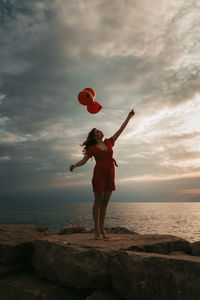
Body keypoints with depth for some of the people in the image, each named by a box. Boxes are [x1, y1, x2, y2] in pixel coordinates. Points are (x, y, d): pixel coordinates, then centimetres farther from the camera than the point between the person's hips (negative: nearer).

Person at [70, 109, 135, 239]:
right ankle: (97, 230, 1)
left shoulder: (109, 142, 15)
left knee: (105, 202, 5)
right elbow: (84, 160, -4)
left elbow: (121, 129, 20)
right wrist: (74, 165, -26)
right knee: (98, 201, -4)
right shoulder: (92, 148, 4)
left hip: (110, 174, 5)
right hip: (99, 174, -4)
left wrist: (129, 116, 24)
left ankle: (102, 229, 11)